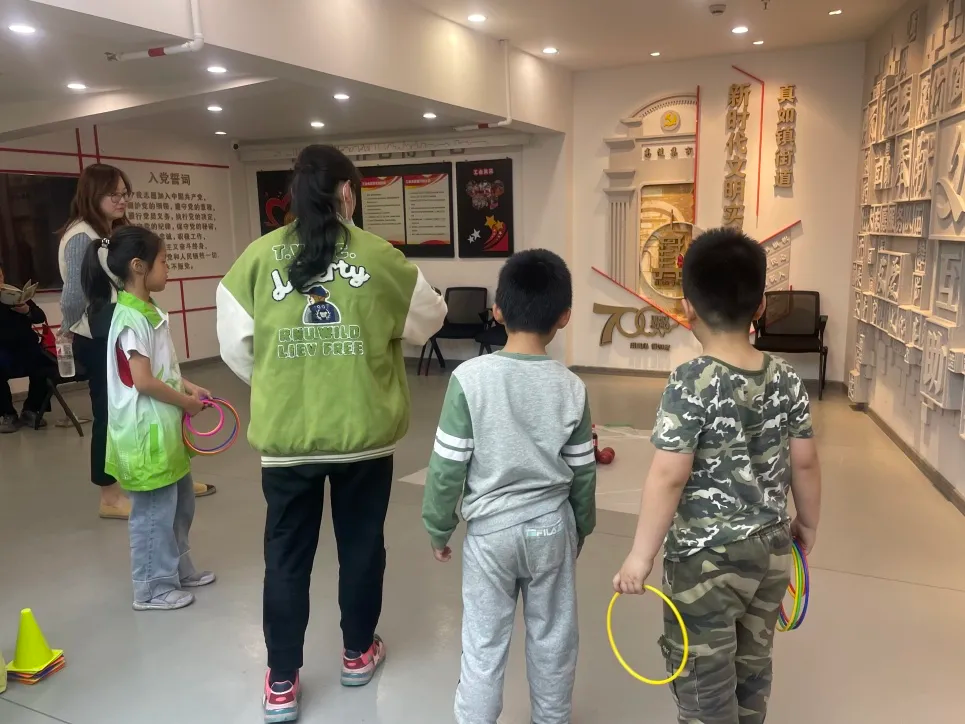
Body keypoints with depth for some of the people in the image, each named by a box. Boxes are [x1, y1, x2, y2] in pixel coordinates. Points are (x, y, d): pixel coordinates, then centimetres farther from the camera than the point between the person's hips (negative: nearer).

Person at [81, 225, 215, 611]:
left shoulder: (149, 311, 9)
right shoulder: (131, 318, -20)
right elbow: (143, 381, -23)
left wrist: (189, 387, 3)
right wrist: (186, 401, -12)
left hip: (165, 427, 10)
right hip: (146, 431, -10)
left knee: (180, 502, 21)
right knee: (155, 511, 4)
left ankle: (178, 569, 37)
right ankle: (152, 588, 20)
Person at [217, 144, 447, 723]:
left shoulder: (258, 258, -5)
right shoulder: (379, 256, -7)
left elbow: (236, 347, 1)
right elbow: (429, 321, 7)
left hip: (286, 436, 1)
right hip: (365, 432, 0)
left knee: (287, 556, 14)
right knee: (361, 546, 19)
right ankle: (358, 655, 38)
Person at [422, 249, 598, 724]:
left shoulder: (470, 377, -17)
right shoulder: (571, 387, -9)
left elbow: (447, 466, -13)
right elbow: (582, 473, -1)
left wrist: (438, 528, 2)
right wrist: (581, 527, 16)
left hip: (490, 529, -2)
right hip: (552, 527, 3)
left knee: (484, 643, 12)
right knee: (553, 637, 20)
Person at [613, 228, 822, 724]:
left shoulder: (692, 383, -21)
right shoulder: (787, 379, -4)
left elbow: (669, 477, -23)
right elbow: (804, 463, 4)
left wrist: (641, 556, -15)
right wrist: (807, 524, 20)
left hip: (706, 559, -6)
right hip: (771, 551, 6)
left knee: (704, 684, 11)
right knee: (752, 670, 24)